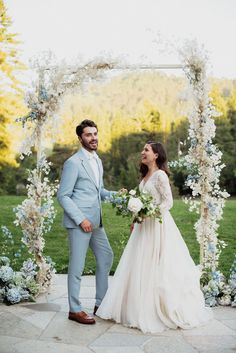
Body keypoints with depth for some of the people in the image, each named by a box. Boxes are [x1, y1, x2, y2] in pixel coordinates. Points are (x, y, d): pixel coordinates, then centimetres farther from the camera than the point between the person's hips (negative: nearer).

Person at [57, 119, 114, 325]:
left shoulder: (97, 160, 14)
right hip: (79, 222, -9)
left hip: (96, 221, 9)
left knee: (106, 257, 15)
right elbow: (63, 196, -14)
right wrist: (81, 219, -18)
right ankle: (75, 309, 14)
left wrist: (114, 195, 4)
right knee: (77, 266, 0)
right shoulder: (73, 163, -11)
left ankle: (101, 303, 28)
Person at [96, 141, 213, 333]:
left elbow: (168, 202, -16)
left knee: (155, 268, -2)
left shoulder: (160, 175, -12)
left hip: (157, 225, -9)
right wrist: (137, 218, 12)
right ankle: (140, 307, 20)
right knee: (139, 266, 10)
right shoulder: (146, 175, 14)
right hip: (144, 225, 9)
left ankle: (163, 310, 10)